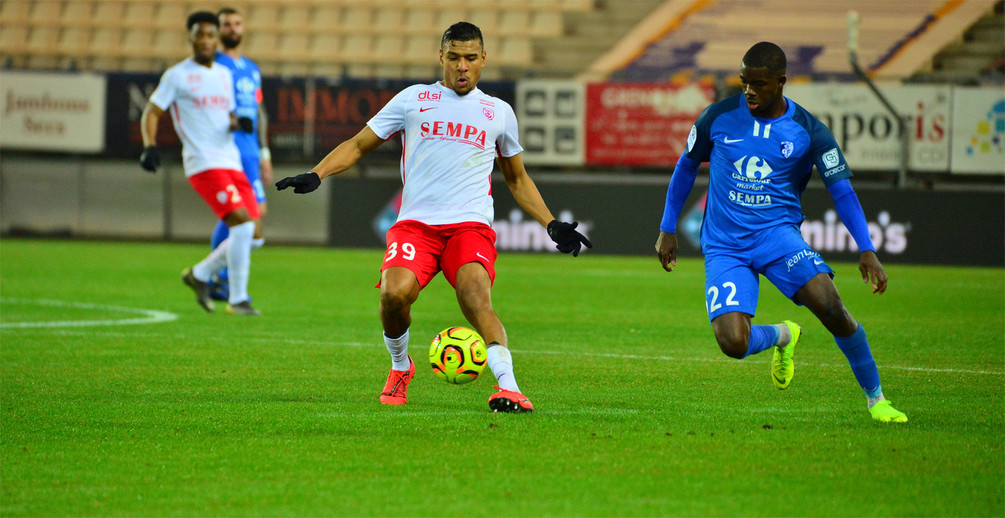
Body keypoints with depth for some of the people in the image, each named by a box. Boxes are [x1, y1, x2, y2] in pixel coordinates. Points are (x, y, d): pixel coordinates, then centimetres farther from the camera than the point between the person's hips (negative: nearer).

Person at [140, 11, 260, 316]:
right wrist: (149, 146, -18)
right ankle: (237, 299, -11)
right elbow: (152, 113, -1)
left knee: (249, 234, 2)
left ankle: (199, 274, 23)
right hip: (203, 163, -7)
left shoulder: (225, 75, 18)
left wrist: (237, 124, 3)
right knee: (242, 224, -20)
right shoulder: (177, 76, 0)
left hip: (231, 162, 7)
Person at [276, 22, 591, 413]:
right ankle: (400, 367, 5)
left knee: (476, 297, -29)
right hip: (415, 222, 0)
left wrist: (552, 225, 21)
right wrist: (316, 175, 0)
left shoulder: (498, 112, 17)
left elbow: (517, 179, 29)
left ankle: (508, 387, -39)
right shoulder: (414, 99, 12)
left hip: (471, 224, 0)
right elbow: (359, 144, 16)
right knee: (395, 293, -26)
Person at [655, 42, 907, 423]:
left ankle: (875, 398, -5)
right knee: (733, 343, -21)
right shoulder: (719, 117, 0)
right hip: (724, 245, 1)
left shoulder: (808, 132, -3)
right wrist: (667, 230, 14)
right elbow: (687, 166, 15)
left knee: (829, 305, -26)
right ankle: (781, 336, 18)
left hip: (777, 233, -1)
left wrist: (867, 251, -17)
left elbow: (841, 190, -5)